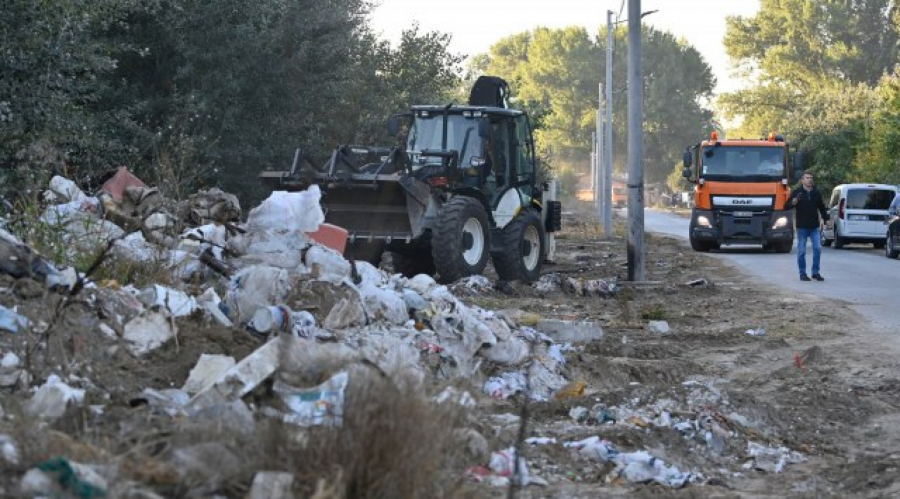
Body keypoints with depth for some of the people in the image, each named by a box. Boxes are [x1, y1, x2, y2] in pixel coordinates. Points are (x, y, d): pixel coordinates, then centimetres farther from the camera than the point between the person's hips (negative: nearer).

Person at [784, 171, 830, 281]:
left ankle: (816, 272, 7)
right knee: (801, 251, 0)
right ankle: (802, 273, 9)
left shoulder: (816, 193, 10)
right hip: (802, 227, -3)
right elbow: (786, 206, -5)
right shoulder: (797, 192, -2)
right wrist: (793, 202, -25)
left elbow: (822, 208, 22)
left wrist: (826, 219, 14)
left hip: (814, 227, 3)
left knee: (817, 248, -2)